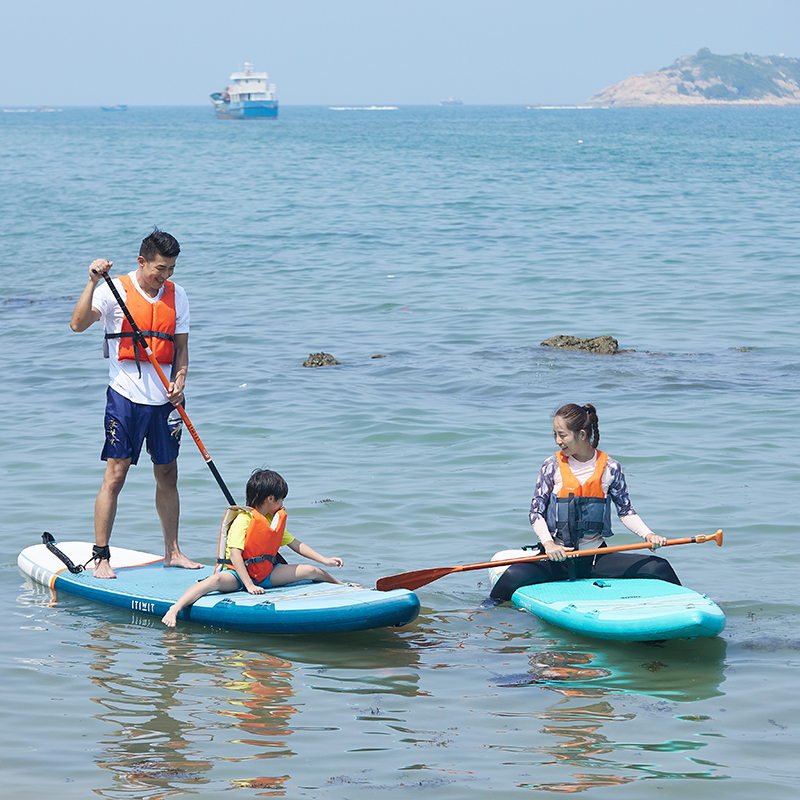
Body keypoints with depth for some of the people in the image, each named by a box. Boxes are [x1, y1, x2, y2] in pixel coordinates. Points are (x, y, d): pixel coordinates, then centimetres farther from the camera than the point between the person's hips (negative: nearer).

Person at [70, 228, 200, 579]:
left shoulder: (176, 296, 8)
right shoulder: (115, 290, -7)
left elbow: (181, 347, 13)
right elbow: (78, 324, -20)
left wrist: (179, 382, -4)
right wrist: (93, 282, -29)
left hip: (164, 399, 5)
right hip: (126, 395, -5)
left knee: (168, 475, 11)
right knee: (115, 476, -6)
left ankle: (172, 551, 21)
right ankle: (101, 557, -2)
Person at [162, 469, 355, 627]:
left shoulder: (274, 520, 14)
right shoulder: (243, 520, -15)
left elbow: (296, 544, 20)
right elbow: (235, 554, -23)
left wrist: (325, 560, 10)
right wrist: (249, 585, -32)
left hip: (266, 574, 7)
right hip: (237, 573, -7)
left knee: (311, 571, 4)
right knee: (216, 581, -40)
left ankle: (341, 584, 33)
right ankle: (174, 610, -52)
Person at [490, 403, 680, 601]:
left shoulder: (610, 468, 0)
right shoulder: (552, 467, -2)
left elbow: (625, 511, 8)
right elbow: (536, 512, -2)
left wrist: (648, 535, -10)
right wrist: (548, 543, -20)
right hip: (557, 558, -1)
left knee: (660, 568, -9)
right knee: (513, 576, -29)